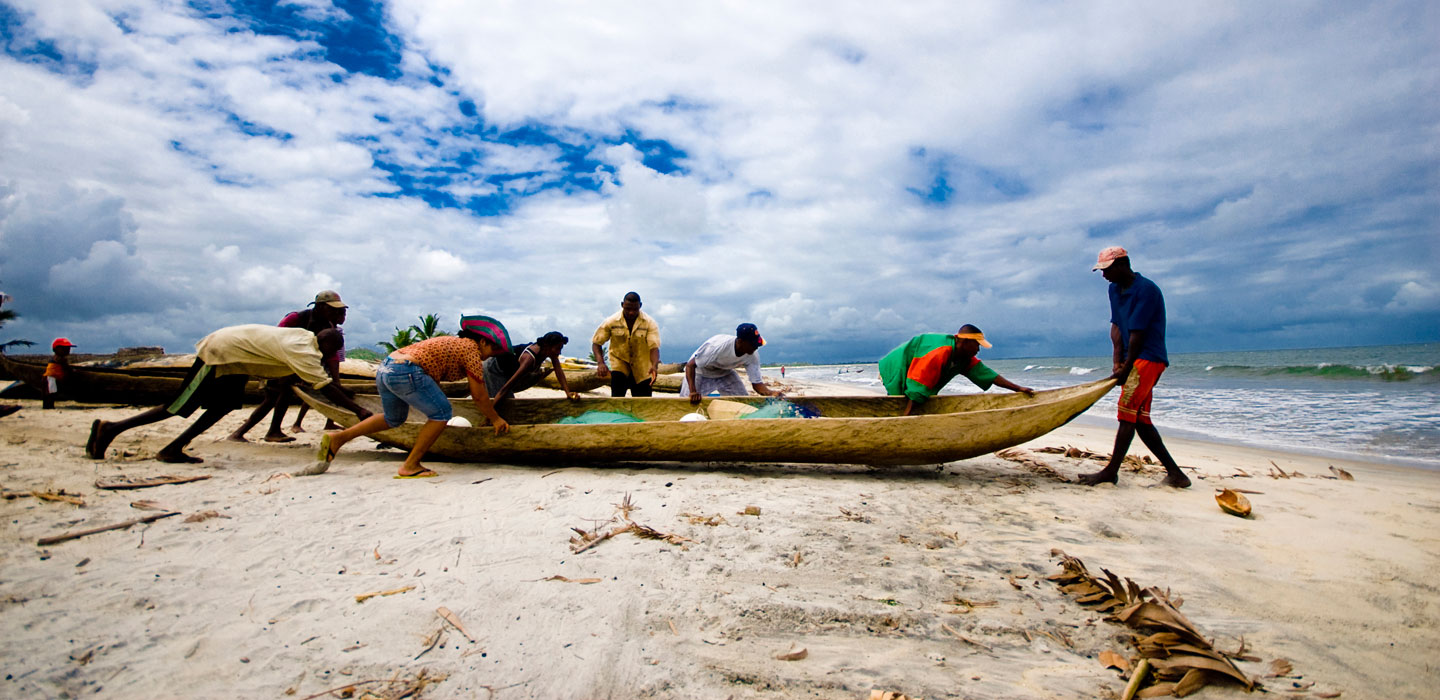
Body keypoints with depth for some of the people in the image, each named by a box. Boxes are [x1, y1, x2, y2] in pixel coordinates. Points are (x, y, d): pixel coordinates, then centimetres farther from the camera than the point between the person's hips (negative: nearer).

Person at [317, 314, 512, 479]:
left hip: (385, 368, 10)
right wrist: (496, 419, 9)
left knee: (394, 418, 29)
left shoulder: (453, 341, 24)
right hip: (406, 372, -10)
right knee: (441, 413, -2)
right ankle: (410, 466, 1)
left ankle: (337, 438, 29)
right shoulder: (471, 348, -2)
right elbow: (479, 395, -2)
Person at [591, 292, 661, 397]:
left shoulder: (649, 323, -15)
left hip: (642, 368, 1)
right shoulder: (611, 322, -12)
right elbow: (596, 343, -6)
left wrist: (654, 365, -42)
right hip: (619, 362, 0)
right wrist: (600, 363, -24)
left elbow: (654, 347, -21)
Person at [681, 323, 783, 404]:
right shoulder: (718, 345, -38)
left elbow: (757, 383, -16)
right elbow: (690, 365, -34)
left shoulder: (753, 356, -23)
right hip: (701, 373, -4)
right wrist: (692, 391, -45)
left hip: (725, 373, 5)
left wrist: (771, 393, -36)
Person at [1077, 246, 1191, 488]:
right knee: (1141, 419, 8)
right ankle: (1174, 472, 14)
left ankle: (1111, 471, -10)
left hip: (1149, 358, -9)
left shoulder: (1146, 290, -14)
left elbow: (1137, 333, -16)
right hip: (1133, 361, 9)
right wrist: (1118, 357, -4)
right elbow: (1116, 325, 8)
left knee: (1127, 413, -12)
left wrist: (1126, 367, -14)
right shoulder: (1115, 289, 12)